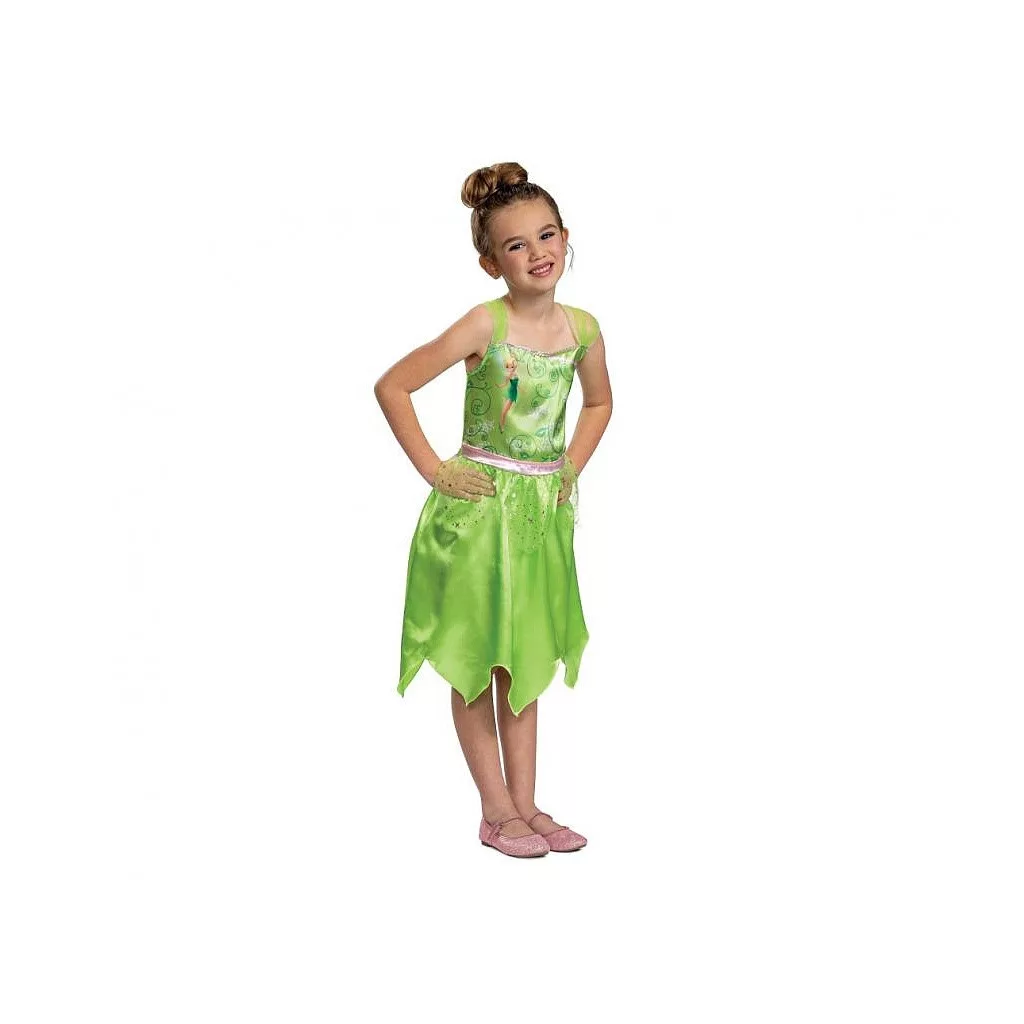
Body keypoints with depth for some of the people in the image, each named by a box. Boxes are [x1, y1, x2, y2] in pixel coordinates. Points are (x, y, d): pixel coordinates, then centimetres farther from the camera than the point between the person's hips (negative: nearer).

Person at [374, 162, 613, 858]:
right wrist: (434, 470, -12)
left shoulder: (583, 327, 0)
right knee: (477, 657, 4)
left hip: (543, 508, 5)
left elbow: (600, 401, 20)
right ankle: (497, 812, 15)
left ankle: (526, 805, 22)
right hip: (480, 504, -5)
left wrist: (572, 469, 9)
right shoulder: (485, 324, -15)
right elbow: (391, 387, -13)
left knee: (525, 658, 12)